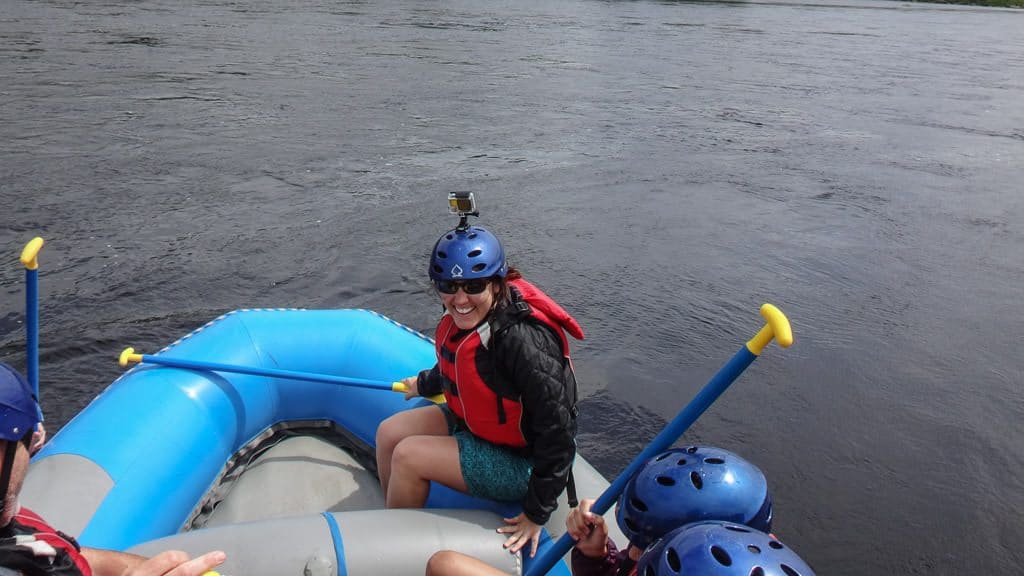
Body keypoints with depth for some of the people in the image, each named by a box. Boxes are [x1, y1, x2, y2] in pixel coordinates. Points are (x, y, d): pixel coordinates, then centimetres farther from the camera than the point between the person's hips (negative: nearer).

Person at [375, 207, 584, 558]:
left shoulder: (521, 338, -35)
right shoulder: (462, 317, -9)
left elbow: (558, 434, -29)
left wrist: (537, 513, -22)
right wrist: (424, 384, 36)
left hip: (521, 460, -8)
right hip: (472, 421, 9)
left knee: (408, 456, -16)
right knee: (388, 433, 4)